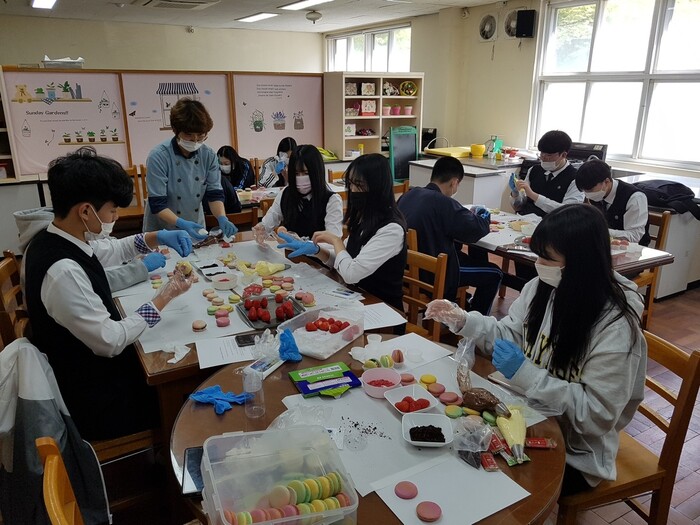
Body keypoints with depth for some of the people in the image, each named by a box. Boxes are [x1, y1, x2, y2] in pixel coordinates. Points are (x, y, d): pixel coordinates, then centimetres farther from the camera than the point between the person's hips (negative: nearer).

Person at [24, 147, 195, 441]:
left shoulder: (51, 240, -6)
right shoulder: (63, 271, -35)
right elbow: (110, 341, -27)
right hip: (96, 397, -8)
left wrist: (155, 238, 3)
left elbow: (108, 249, 15)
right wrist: (163, 298, -19)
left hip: (82, 363, 8)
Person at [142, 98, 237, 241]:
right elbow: (157, 204, -18)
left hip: (196, 230, 3)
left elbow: (215, 193, -3)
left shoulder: (209, 155, -6)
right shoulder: (158, 157, -17)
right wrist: (181, 224, -33)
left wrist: (222, 218, -22)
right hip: (163, 233, -3)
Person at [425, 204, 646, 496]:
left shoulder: (615, 328, -26)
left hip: (575, 454, -5)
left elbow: (597, 414, -24)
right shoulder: (541, 287, -7)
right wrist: (462, 320, -12)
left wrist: (526, 374, -29)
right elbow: (510, 336, 4)